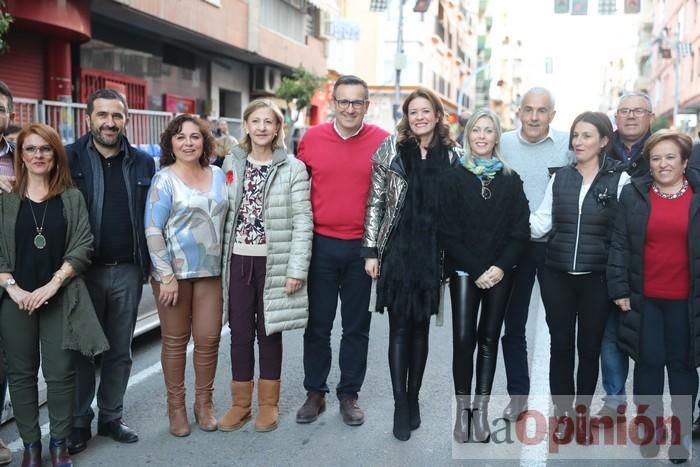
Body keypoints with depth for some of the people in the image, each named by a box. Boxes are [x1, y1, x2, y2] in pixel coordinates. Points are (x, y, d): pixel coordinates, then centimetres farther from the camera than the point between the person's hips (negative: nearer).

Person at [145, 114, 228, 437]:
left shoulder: (217, 175, 8)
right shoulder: (164, 179, -6)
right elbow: (153, 231, -10)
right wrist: (166, 275, -14)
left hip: (211, 270, 4)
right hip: (174, 270, -3)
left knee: (208, 339, 5)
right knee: (175, 341, 6)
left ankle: (204, 403, 22)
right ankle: (176, 406, 20)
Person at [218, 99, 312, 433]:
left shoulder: (293, 168, -5)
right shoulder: (232, 163, 6)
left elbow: (302, 222, -7)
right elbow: (224, 213, 8)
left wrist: (297, 269, -12)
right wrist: (219, 260, 4)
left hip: (274, 261, -3)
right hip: (238, 259, 3)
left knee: (269, 332, 9)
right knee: (240, 333, 8)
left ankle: (268, 404, 23)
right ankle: (240, 403, 22)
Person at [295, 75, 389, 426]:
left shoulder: (383, 142, -4)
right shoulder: (312, 138, -1)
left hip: (363, 248, -1)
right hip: (320, 245, 1)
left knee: (356, 327, 11)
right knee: (317, 325, 11)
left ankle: (349, 396, 26)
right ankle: (314, 393, 26)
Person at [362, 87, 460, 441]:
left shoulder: (452, 155, 4)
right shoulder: (391, 150, 1)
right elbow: (375, 203, 1)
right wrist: (371, 250, -3)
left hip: (432, 252, 1)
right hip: (397, 250, -1)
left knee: (421, 328, 9)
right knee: (399, 328, 0)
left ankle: (413, 400, 23)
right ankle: (401, 406, 9)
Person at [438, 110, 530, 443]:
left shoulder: (511, 180, 6)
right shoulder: (454, 178, 1)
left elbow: (520, 231, 3)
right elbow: (448, 232, -4)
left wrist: (500, 267, -10)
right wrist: (476, 270, -10)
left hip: (500, 273, 2)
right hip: (464, 271, -2)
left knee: (489, 339, 5)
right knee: (463, 338, -6)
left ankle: (481, 409, 12)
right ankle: (463, 409, 5)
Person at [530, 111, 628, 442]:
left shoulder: (620, 179, -3)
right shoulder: (560, 178, 6)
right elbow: (541, 224, 4)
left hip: (597, 278, -2)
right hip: (557, 276, 2)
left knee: (589, 348, 9)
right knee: (560, 346, 9)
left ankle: (582, 414, 24)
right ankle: (562, 412, 22)